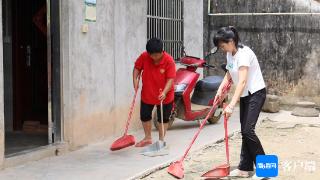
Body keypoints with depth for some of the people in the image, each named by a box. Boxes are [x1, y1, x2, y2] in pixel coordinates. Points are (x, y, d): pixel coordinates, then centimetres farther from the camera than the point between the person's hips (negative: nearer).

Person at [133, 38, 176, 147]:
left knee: (163, 118, 10)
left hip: (164, 95, -4)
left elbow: (170, 79, -26)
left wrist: (164, 93, -38)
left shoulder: (169, 61, -24)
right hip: (147, 93, 4)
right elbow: (137, 67, 3)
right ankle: (148, 138, 34)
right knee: (145, 116, 15)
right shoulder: (144, 57, -14)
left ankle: (161, 139, 26)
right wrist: (135, 79, -14)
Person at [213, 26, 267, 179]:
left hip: (256, 93, -9)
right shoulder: (230, 54, 4)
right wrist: (220, 89, -2)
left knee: (248, 130, -15)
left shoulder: (243, 53, -25)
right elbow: (229, 74, 17)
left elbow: (242, 81, -33)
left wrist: (231, 105, -38)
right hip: (245, 95, 9)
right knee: (244, 131, 8)